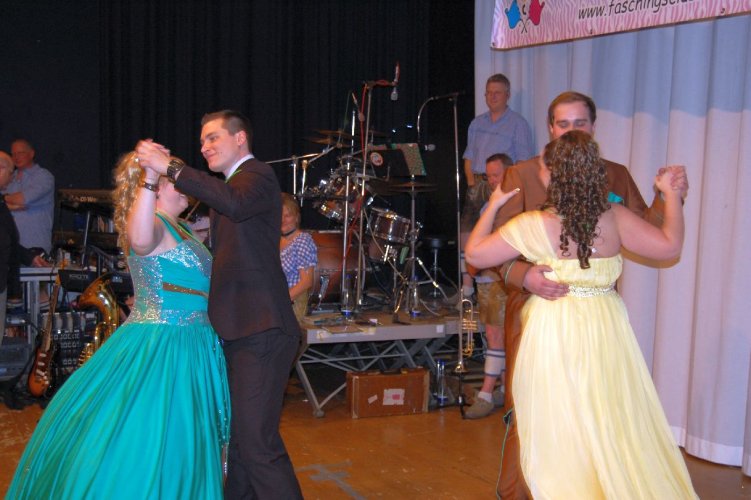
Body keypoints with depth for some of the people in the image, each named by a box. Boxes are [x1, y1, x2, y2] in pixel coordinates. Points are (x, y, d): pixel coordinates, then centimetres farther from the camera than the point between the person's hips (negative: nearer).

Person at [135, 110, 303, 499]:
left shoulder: (257, 174, -7)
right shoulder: (234, 183, 22)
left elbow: (236, 203, -33)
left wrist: (170, 167, -31)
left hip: (261, 332, -10)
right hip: (238, 329, 10)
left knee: (257, 442, -13)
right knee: (239, 433, 18)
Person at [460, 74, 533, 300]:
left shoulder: (517, 123, 0)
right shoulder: (477, 123, 17)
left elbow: (523, 161, -6)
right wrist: (471, 182, 6)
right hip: (477, 184, 6)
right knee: (466, 229, 1)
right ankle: (467, 282, 6)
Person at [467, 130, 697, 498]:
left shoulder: (533, 225, -11)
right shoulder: (614, 218, -4)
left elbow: (475, 254, -2)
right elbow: (670, 246, 4)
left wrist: (493, 207, 12)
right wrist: (672, 194, 16)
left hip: (553, 331, -2)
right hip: (606, 330, 3)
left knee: (560, 431, 9)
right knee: (614, 423, 15)